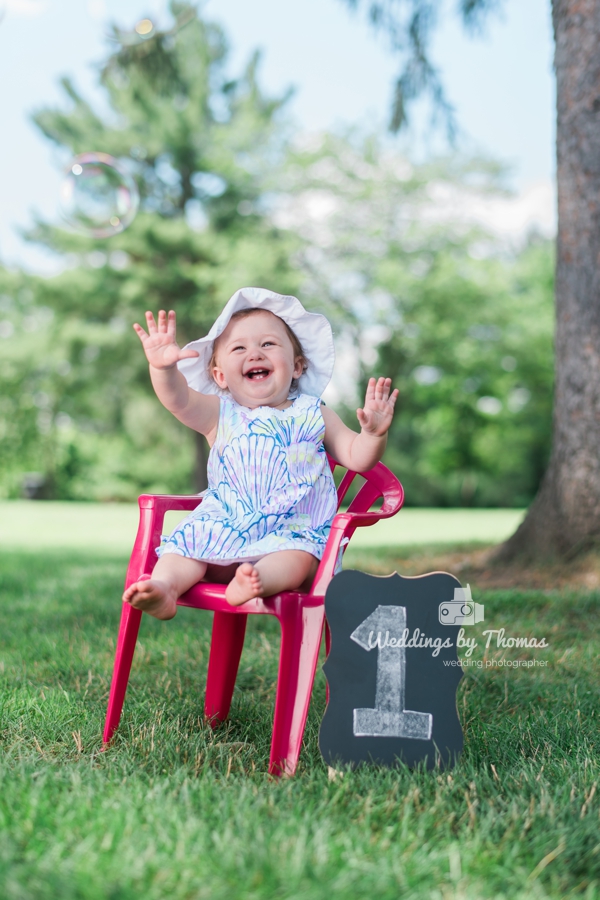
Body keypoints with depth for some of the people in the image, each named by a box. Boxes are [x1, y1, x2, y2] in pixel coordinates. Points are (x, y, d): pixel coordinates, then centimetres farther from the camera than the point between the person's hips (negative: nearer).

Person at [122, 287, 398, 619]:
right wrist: (163, 367, -30)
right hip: (223, 527, 2)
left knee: (298, 556, -33)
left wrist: (374, 434, -12)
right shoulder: (219, 415, 10)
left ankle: (258, 581, -57)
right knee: (186, 540, -23)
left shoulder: (313, 415, 13)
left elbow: (357, 458, 11)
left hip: (293, 531, -2)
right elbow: (178, 399, -9)